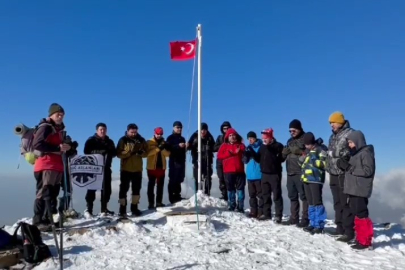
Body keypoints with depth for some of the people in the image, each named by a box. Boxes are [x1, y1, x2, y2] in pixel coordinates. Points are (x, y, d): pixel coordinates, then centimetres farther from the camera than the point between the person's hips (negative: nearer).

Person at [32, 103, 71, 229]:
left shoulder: (59, 129, 23)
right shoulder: (45, 127, -4)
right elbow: (37, 144, -18)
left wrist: (66, 147, 10)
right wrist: (58, 147, -20)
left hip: (57, 166, 9)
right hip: (46, 166, -9)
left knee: (52, 194, 8)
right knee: (44, 193, -11)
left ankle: (48, 220, 12)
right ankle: (38, 222, -9)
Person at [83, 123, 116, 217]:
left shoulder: (110, 142, 16)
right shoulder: (91, 140, 3)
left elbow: (114, 153, 12)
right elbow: (86, 152, -8)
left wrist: (108, 152, -11)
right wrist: (100, 152, -21)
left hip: (106, 168, 5)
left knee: (106, 189, 5)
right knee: (92, 188, -6)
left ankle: (104, 209, 14)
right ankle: (88, 209, -2)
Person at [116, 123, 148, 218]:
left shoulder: (141, 140, 3)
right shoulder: (123, 140, -5)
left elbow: (146, 152, 3)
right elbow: (119, 154, -12)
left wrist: (141, 152, -19)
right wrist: (129, 152, -26)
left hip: (137, 169, 3)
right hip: (125, 169, -3)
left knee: (136, 189, 10)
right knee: (124, 189, 0)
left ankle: (134, 207, 23)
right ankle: (122, 209, 9)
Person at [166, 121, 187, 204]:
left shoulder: (182, 138, 20)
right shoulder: (170, 138, 0)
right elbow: (168, 148, -15)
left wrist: (186, 147, 5)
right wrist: (178, 146, -26)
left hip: (181, 161, 6)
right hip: (174, 161, -6)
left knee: (179, 180, 8)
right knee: (173, 179, -8)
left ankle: (177, 196, 16)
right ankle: (172, 198, -5)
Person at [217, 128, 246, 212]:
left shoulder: (241, 145, 9)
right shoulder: (224, 145, 7)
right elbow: (219, 156, -3)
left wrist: (239, 152, -15)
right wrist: (229, 153, -13)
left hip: (239, 170, 0)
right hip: (228, 171, 0)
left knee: (240, 188, 2)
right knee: (230, 189, 6)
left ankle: (240, 206, 9)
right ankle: (231, 206, 17)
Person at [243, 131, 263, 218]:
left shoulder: (260, 146, -5)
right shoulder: (249, 147, 15)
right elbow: (245, 160, 13)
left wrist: (253, 153, -23)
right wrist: (246, 155, -6)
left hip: (259, 175, -7)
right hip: (250, 175, 7)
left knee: (259, 194, -4)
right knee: (251, 194, 12)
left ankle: (261, 213, 1)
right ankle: (253, 211, 20)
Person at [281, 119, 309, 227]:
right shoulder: (290, 141, 19)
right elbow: (284, 155, 18)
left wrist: (299, 152, -16)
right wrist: (285, 151, -1)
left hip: (301, 173, -8)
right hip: (290, 173, 8)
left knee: (304, 196, -3)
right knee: (292, 196, 13)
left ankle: (305, 219, 3)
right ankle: (294, 218, 22)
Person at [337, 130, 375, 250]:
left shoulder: (366, 153, -9)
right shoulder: (355, 153, 18)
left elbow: (368, 170, -18)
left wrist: (349, 167, -19)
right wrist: (344, 165, 0)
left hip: (360, 190, -9)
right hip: (353, 189, 9)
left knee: (361, 213, -8)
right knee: (356, 213, 12)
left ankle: (365, 241, -2)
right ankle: (361, 238, 20)